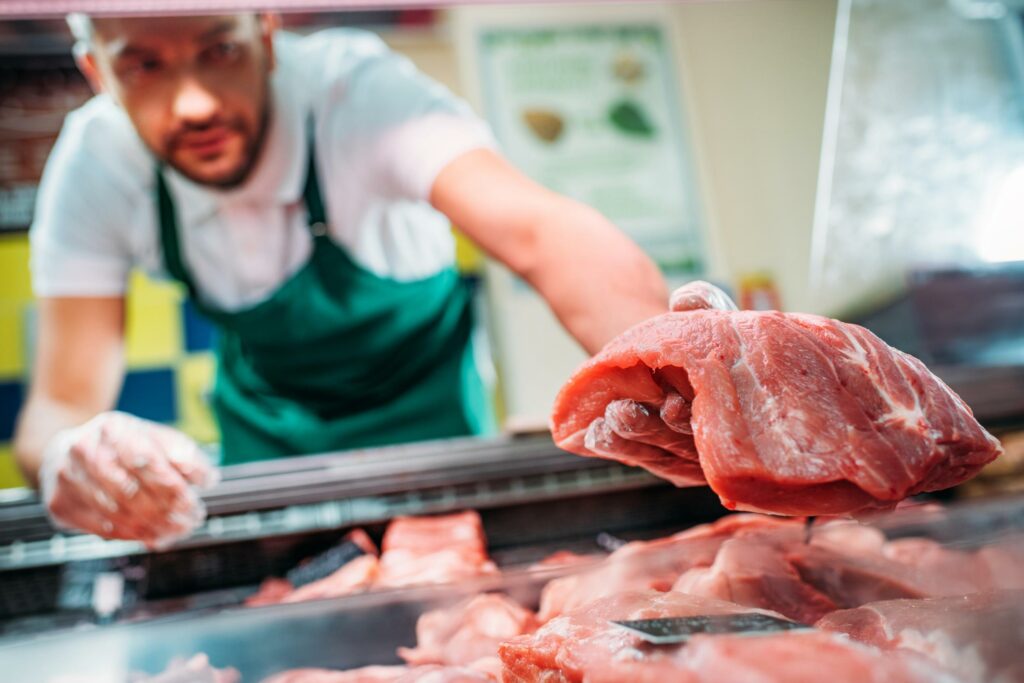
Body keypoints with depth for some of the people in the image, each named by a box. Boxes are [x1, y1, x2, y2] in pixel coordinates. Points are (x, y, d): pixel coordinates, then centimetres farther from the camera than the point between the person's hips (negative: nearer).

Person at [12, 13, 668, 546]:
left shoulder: (352, 85, -33)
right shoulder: (93, 165, -23)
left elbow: (540, 231, -48)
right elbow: (60, 407, -23)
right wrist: (68, 453, -48)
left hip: (421, 399, -1)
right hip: (264, 421, 2)